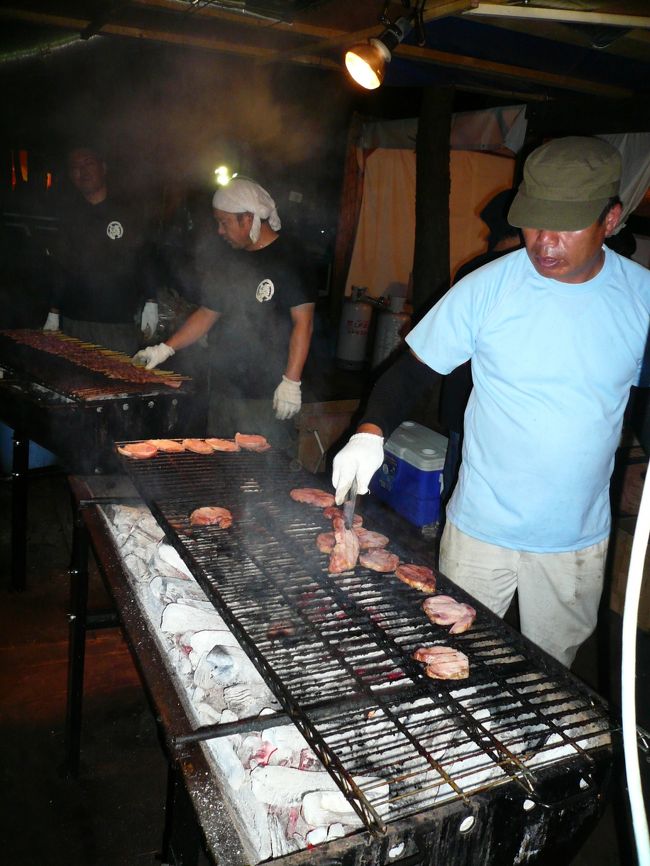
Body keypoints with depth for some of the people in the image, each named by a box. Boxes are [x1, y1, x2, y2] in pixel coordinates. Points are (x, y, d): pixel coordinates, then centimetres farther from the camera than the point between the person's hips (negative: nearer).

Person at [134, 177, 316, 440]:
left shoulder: (287, 257, -6)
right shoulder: (228, 258, 15)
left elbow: (303, 322, -11)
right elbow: (207, 313, 19)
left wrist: (291, 382, -17)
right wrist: (165, 349, 10)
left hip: (268, 393, -6)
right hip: (227, 386, 6)